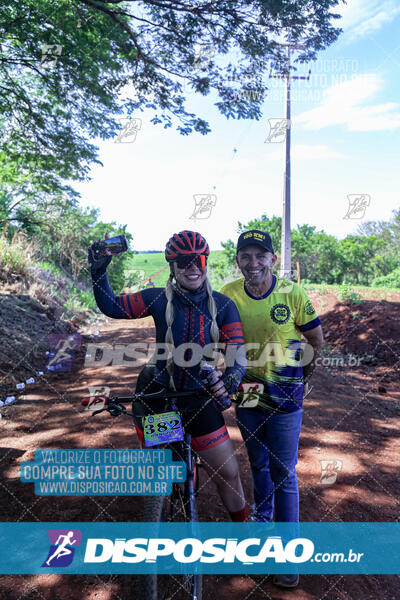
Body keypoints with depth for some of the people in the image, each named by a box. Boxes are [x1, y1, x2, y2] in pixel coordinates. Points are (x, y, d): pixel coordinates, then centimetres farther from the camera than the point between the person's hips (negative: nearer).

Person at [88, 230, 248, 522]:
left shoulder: (223, 305, -9)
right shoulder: (159, 299, -8)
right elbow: (112, 306, 0)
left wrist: (231, 378, -36)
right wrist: (98, 272, -14)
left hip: (200, 399, 0)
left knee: (228, 474, 4)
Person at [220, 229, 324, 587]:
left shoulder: (292, 293, -14)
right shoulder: (228, 295, -8)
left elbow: (316, 341, 0)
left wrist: (300, 379, 6)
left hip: (285, 398, -2)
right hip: (246, 395, 3)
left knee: (284, 473, 4)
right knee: (258, 464, 21)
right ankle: (262, 519, 45)